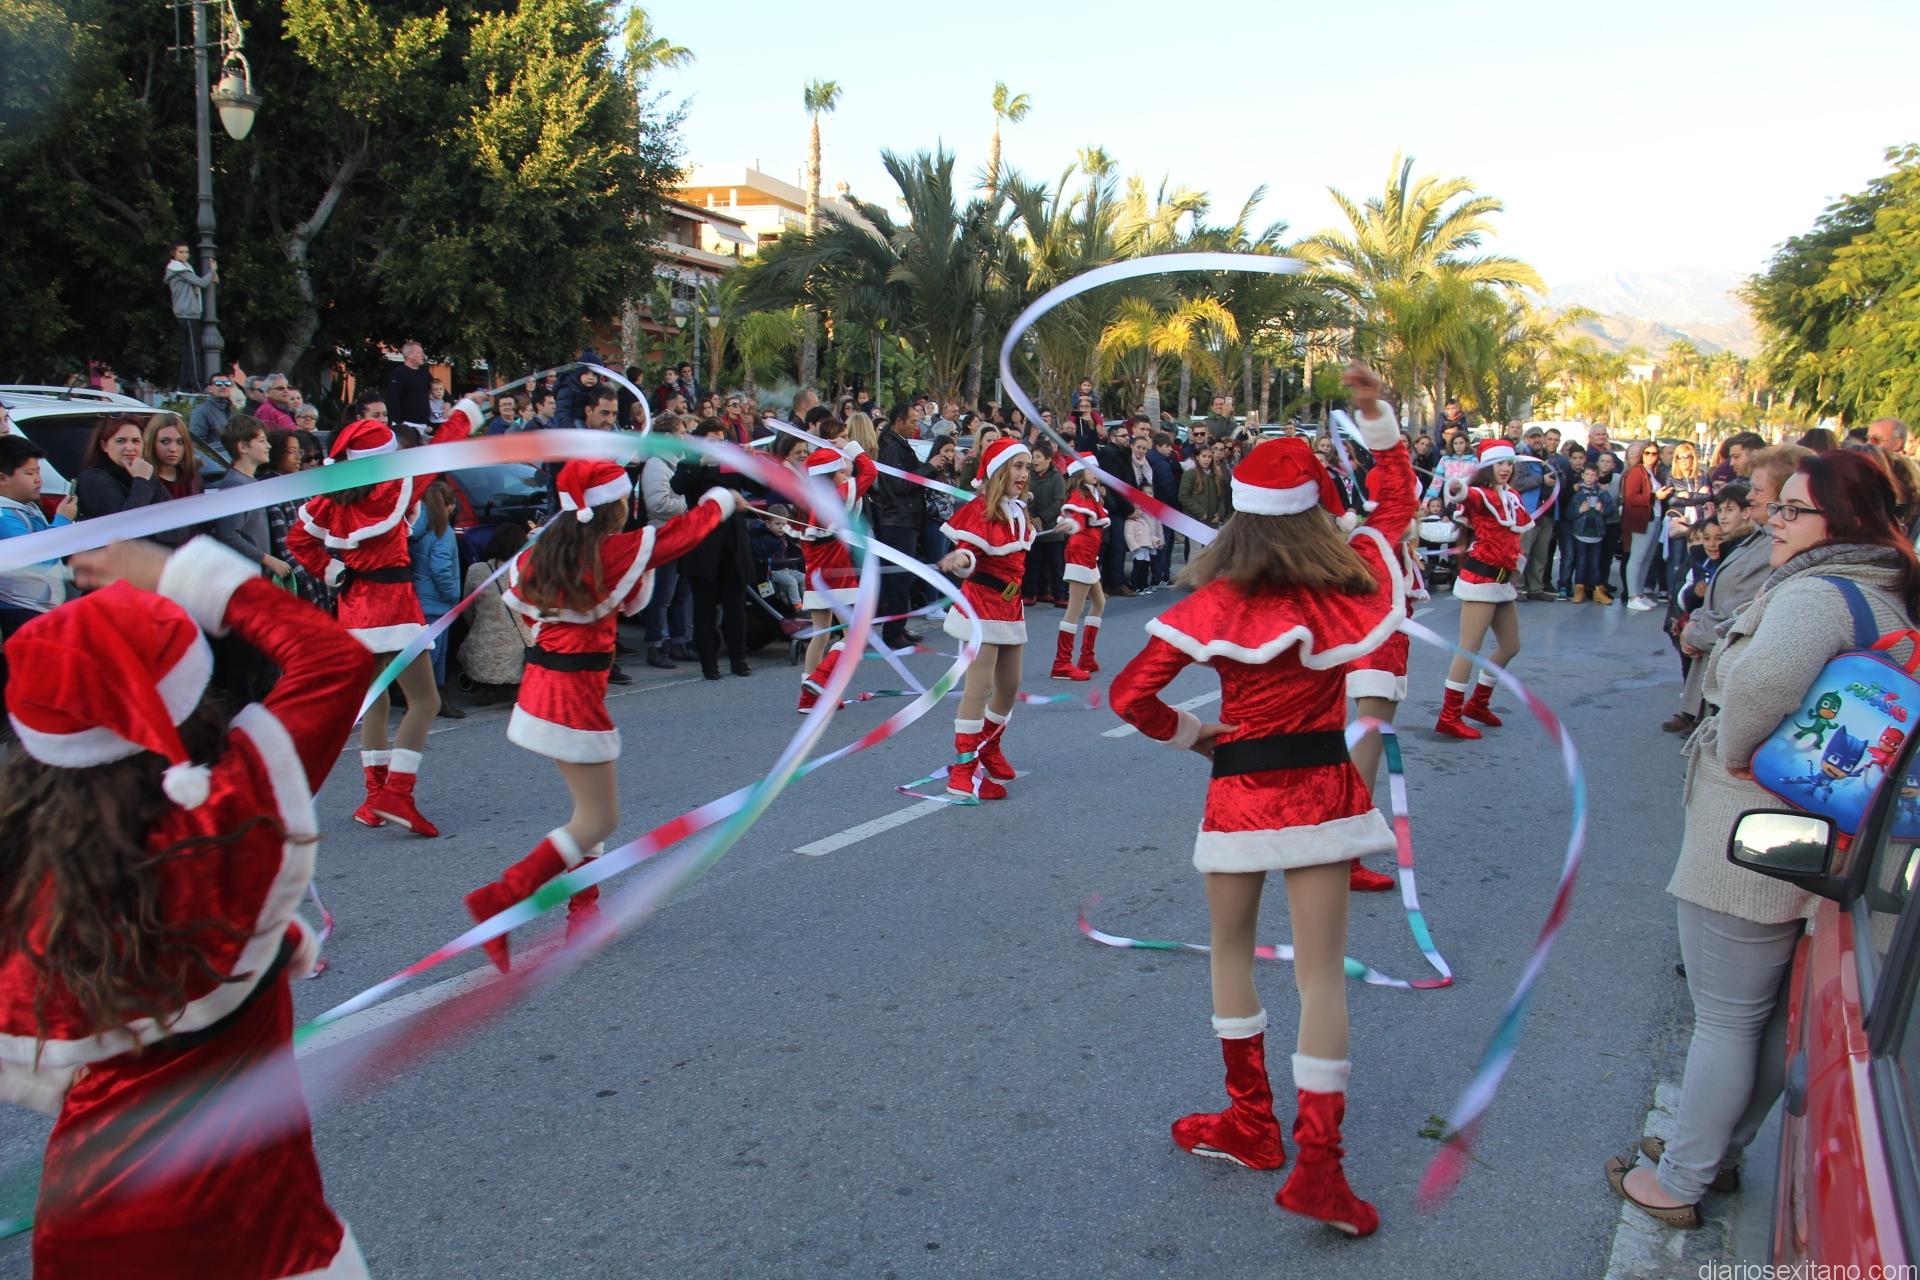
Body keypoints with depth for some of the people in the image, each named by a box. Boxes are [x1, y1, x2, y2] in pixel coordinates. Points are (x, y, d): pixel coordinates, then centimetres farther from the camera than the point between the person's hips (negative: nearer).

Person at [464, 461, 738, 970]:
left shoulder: (543, 551, 4)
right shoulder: (618, 551, -13)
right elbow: (685, 529, 0)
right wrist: (724, 498, 17)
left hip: (539, 687, 8)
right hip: (577, 694, -8)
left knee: (590, 804, 20)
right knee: (599, 819, 0)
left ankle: (583, 909, 27)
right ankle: (500, 899, -7)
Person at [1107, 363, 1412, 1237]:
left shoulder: (1215, 603, -14)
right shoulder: (1353, 574, -6)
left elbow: (1131, 695, -17)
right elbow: (1397, 501, 14)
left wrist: (1191, 735, -1)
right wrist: (1377, 415, 16)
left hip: (1240, 794, -2)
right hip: (1323, 790, 2)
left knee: (1232, 951, 19)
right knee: (1321, 970, 6)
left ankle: (1252, 1123, 29)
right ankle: (1316, 1165, 6)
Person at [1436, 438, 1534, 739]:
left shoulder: (1512, 497, 14)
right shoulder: (1483, 495, -11)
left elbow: (1522, 527, 29)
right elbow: (1468, 496, -35)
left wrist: (1516, 561, 16)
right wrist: (1456, 489, -58)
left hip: (1503, 580, 9)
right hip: (1481, 577, -9)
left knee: (1510, 647, 16)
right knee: (1470, 647, -11)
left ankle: (1478, 703, 31)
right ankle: (1449, 717, -7)